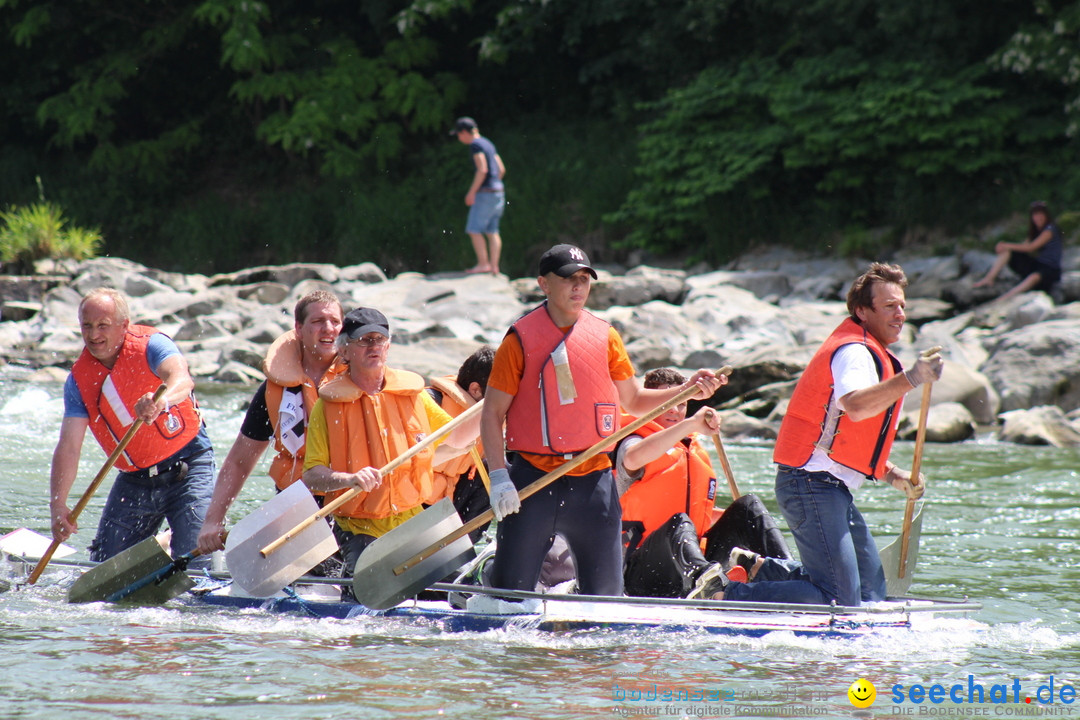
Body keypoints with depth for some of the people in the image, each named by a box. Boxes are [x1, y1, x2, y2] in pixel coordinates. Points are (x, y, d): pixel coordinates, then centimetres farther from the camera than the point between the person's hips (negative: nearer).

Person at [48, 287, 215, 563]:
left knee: (195, 565, -17)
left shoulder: (150, 345, -16)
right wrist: (58, 505, -26)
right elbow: (68, 447, -12)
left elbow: (182, 380, -37)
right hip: (134, 481, 4)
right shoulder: (79, 380, -5)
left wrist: (161, 400, -61)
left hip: (187, 470, -4)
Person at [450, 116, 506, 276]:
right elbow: (501, 169, 19)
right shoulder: (488, 144, 17)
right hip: (498, 191, 9)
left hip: (485, 192, -9)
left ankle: (483, 263, -9)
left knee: (474, 230, -6)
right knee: (492, 231, 9)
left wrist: (472, 191, -17)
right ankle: (494, 266, 6)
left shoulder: (476, 145, -11)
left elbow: (482, 169, -20)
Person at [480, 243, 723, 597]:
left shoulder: (604, 336, 8)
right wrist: (499, 477, -13)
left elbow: (632, 400, 16)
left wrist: (686, 391, 1)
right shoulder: (521, 338, -3)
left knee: (606, 599, 6)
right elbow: (492, 413, -3)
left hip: (593, 482, 3)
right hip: (533, 483, -3)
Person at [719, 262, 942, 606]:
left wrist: (890, 474, 13)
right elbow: (855, 406, -36)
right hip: (813, 485, -11)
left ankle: (761, 569, 18)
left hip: (831, 487, 11)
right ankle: (730, 596, -8)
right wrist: (909, 379, -47)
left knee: (870, 591, 12)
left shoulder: (868, 352, 21)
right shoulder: (854, 352, -13)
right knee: (839, 600, -15)